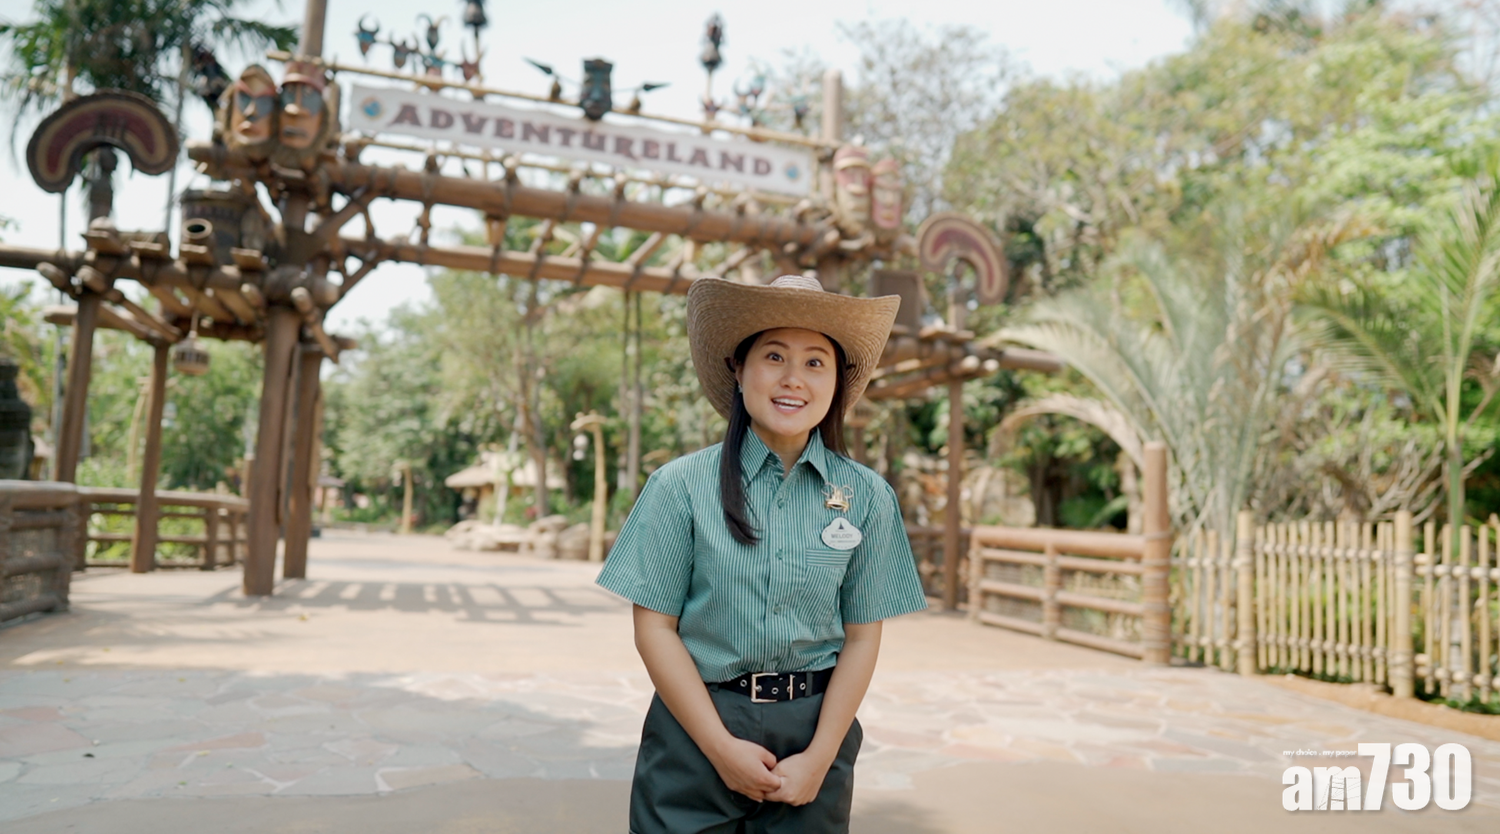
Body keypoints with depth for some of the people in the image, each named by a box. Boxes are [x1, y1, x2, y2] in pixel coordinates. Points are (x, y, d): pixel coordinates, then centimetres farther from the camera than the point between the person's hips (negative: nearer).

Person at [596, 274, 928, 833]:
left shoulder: (865, 496, -2)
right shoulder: (682, 485, -6)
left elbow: (861, 638, 0)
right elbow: (655, 629, -6)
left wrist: (819, 758, -7)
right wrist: (722, 747, -10)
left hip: (814, 729, 1)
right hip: (694, 729, -1)